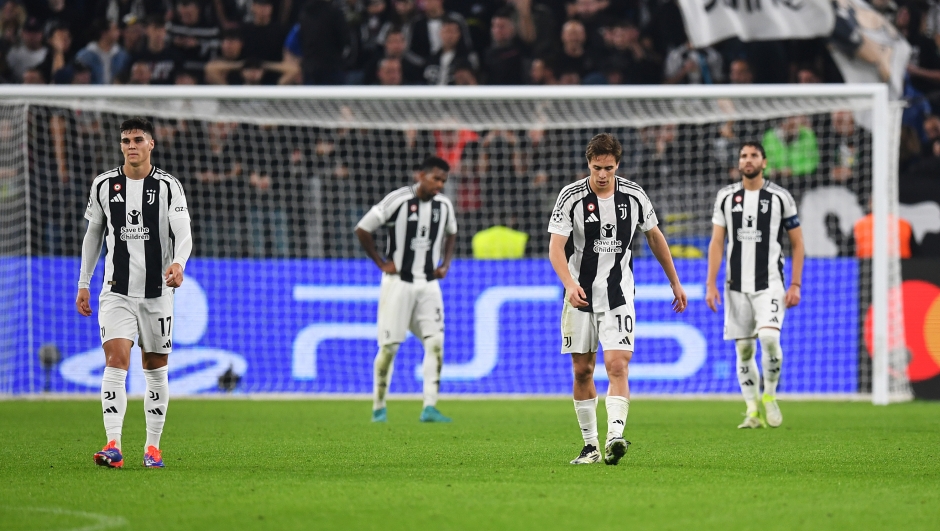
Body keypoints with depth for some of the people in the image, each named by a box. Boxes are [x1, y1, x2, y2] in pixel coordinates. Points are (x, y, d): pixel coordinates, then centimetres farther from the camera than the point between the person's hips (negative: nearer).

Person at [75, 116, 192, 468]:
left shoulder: (168, 186, -4)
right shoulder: (104, 185, 3)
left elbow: (183, 233, -14)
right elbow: (93, 234, 14)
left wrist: (178, 264, -35)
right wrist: (83, 284, 13)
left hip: (157, 292, 0)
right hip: (116, 291, 0)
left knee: (155, 370, 8)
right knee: (116, 362, -16)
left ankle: (152, 446, 20)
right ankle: (113, 446, -25)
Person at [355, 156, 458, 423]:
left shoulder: (444, 205, 4)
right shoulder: (397, 200, -13)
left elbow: (451, 233, 25)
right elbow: (362, 230, -8)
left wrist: (446, 264, 12)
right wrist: (381, 263, -7)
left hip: (429, 285, 4)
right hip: (398, 283, -4)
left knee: (435, 344, -8)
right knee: (389, 346, -1)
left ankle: (430, 408, -8)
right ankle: (379, 408, 10)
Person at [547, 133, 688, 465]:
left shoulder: (634, 196, -2)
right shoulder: (571, 196, -8)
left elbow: (654, 237, 14)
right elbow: (556, 247, -13)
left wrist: (675, 282, 18)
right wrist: (570, 284, -31)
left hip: (618, 296, 0)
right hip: (581, 295, 0)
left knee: (617, 366, -16)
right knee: (582, 370, 6)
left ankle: (615, 438, -27)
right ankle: (590, 446, 15)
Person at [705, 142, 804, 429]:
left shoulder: (780, 197, 1)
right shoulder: (726, 197, 7)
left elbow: (797, 243, 5)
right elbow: (716, 242, 8)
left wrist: (795, 284, -2)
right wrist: (711, 284, 0)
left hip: (769, 283, -3)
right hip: (736, 285, 3)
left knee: (769, 337, -21)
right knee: (743, 349, 2)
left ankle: (770, 395, 0)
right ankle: (752, 411, 11)